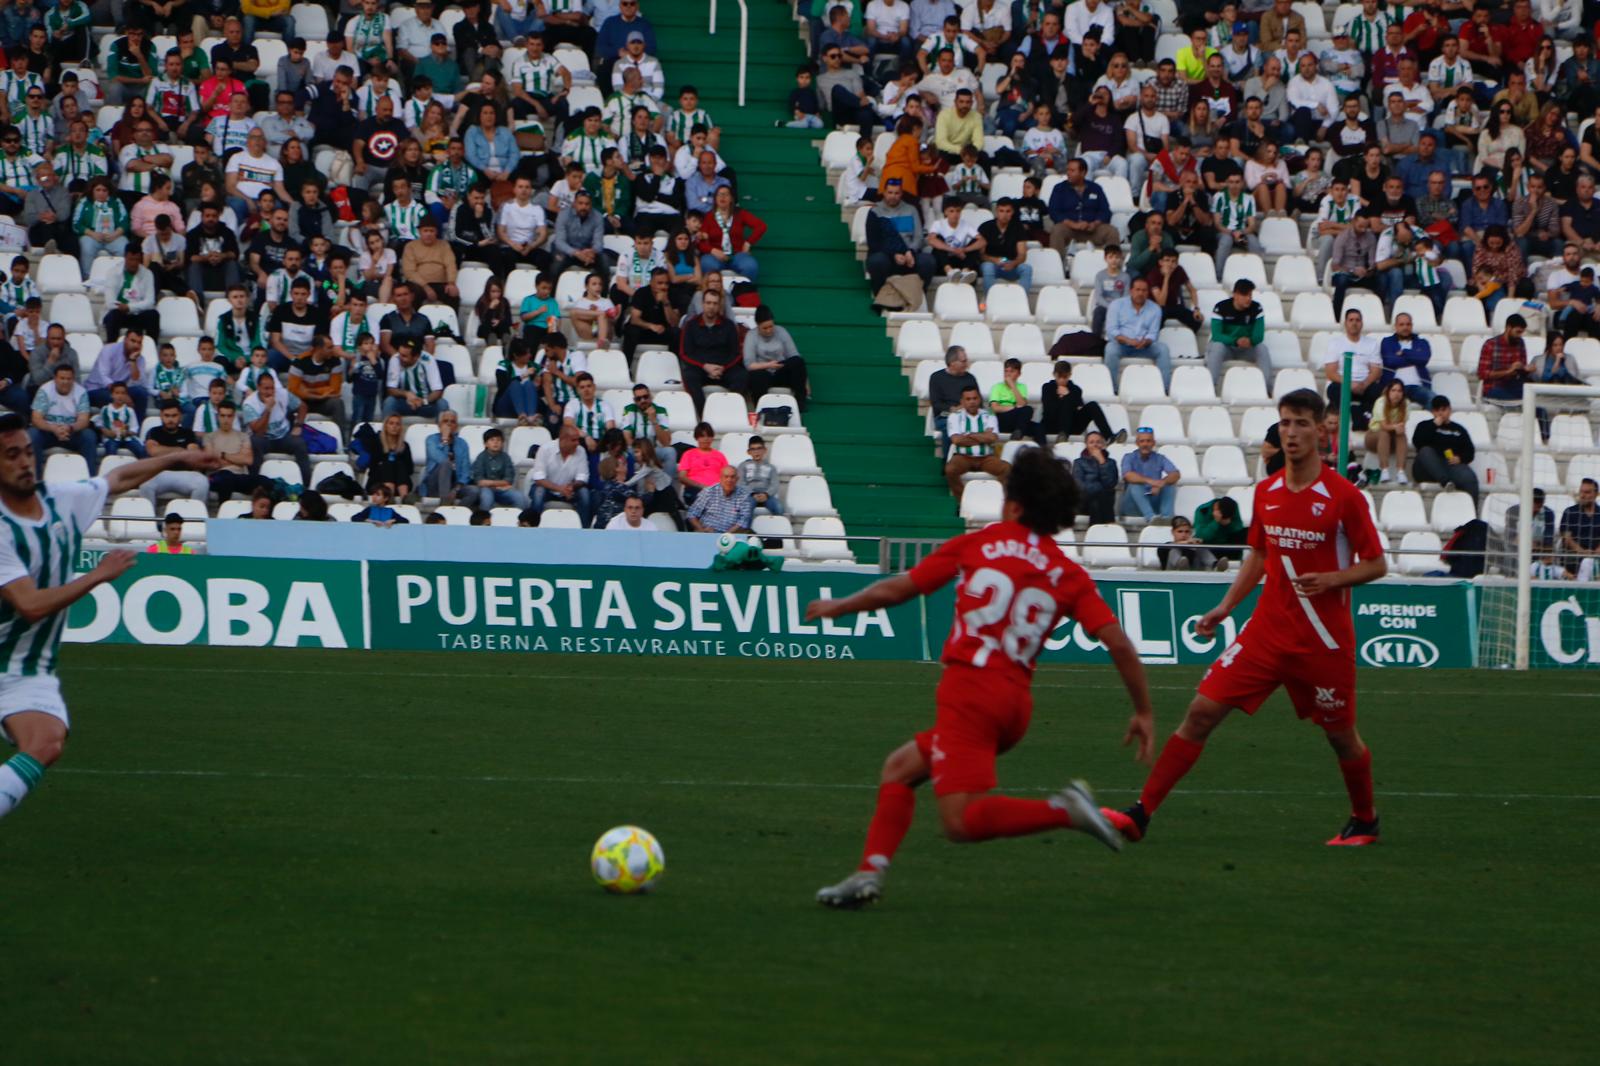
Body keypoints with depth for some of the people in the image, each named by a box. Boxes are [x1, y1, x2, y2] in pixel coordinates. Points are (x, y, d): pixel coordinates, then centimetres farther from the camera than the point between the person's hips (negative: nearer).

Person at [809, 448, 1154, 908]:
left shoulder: (976, 544, 5)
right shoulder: (1070, 576, 9)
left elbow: (894, 591, 10)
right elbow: (1119, 645, 1)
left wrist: (837, 607, 27)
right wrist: (1143, 711, 11)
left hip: (969, 687, -6)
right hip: (1016, 701, 6)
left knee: (962, 821, -11)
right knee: (899, 768, 19)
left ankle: (1063, 810, -24)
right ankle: (870, 870, 4)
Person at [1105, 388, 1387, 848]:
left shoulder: (1343, 496, -9)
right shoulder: (1266, 492, 6)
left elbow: (1376, 565, -4)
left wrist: (1331, 579, -21)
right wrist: (1225, 607, 11)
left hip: (1325, 641, -4)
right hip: (1268, 631, 4)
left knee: (1341, 735, 8)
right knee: (1202, 710, -7)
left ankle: (1365, 822, 35)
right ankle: (1141, 813, -8)